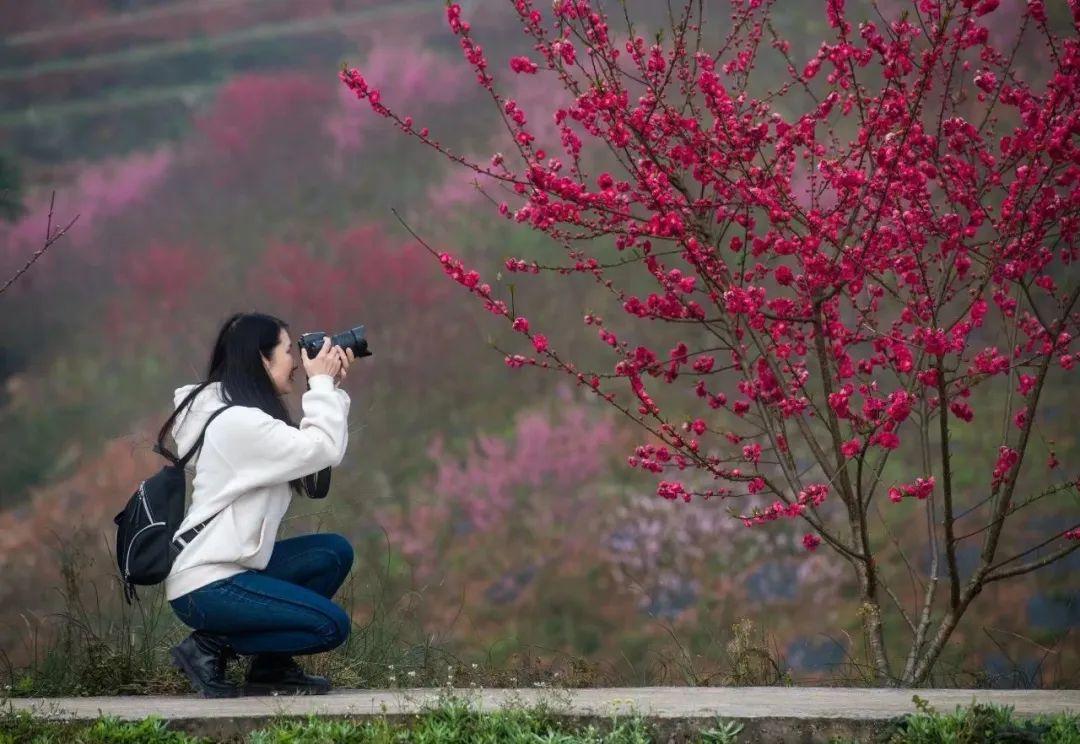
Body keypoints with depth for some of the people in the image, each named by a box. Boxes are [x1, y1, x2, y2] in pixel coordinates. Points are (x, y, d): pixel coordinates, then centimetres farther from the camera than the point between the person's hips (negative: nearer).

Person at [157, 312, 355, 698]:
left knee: (334, 551, 10)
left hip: (228, 565, 10)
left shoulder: (240, 413, 13)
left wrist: (330, 387, 7)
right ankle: (208, 648, -4)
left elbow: (316, 451, 13)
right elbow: (324, 450, -19)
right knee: (332, 625, -12)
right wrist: (322, 384, -7)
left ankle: (271, 665, 11)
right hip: (205, 587, -10)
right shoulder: (239, 423, -18)